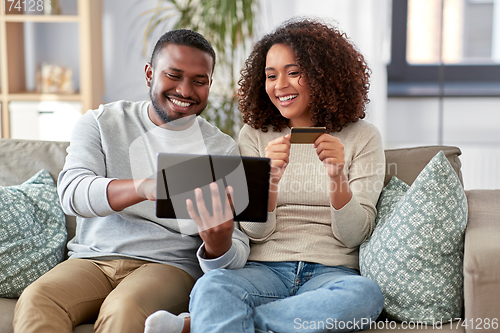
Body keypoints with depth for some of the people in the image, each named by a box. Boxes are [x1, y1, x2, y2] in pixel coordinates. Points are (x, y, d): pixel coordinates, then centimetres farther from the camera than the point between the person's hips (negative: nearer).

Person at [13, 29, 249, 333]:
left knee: (124, 309, -34)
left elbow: (238, 252, -1)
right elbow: (72, 192, -12)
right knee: (36, 301, -29)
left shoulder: (222, 150, 4)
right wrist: (144, 187, -32)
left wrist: (219, 244, -28)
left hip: (170, 265, -1)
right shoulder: (101, 123, 8)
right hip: (93, 259, 2)